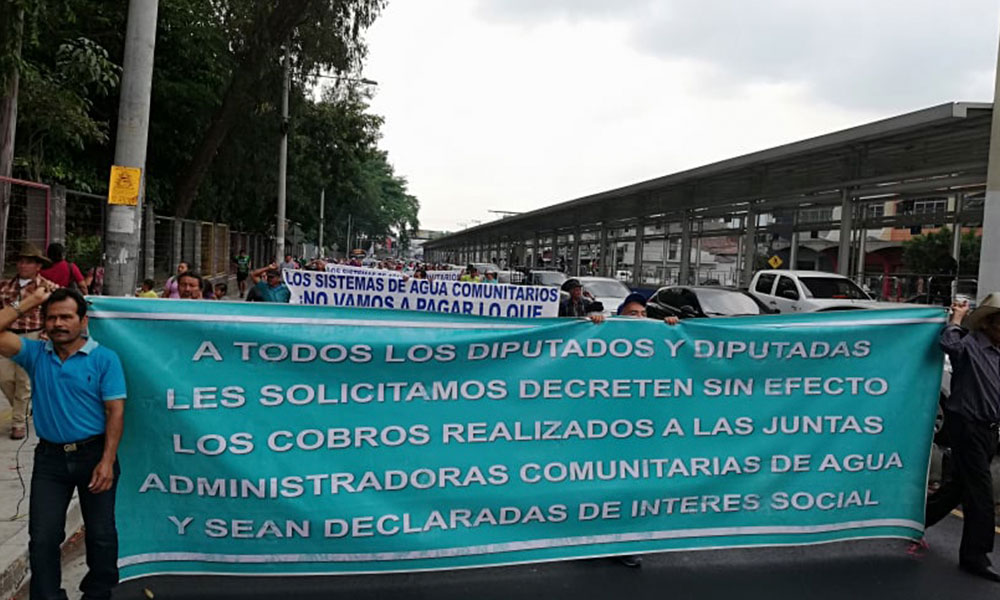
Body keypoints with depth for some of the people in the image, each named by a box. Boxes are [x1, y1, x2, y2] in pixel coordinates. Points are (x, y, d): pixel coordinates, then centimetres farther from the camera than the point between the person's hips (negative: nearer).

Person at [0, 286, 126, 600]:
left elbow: (115, 410, -11)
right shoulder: (35, 353, 2)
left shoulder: (104, 358, -9)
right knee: (42, 537, 5)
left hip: (94, 454, -2)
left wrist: (107, 461, -17)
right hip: (50, 456, 2)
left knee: (100, 534, 11)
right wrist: (28, 303, -9)